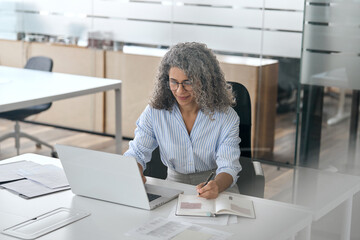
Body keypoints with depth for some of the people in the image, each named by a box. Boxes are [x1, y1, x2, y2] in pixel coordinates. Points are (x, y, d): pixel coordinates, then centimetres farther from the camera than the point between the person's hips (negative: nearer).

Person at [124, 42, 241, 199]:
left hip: (219, 187, -1)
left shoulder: (226, 117, -9)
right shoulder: (155, 111, -4)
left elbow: (228, 167, -14)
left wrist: (217, 186, -39)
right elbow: (137, 152, -1)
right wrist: (135, 174, -26)